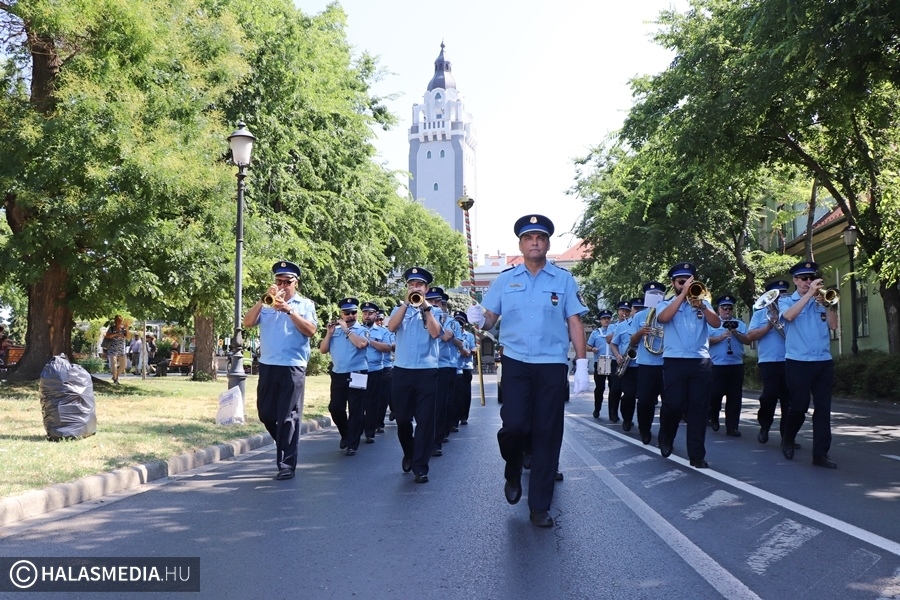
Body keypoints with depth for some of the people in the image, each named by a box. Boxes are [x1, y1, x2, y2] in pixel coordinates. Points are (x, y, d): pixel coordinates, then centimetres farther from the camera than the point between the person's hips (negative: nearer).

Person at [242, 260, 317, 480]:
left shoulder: (305, 304, 6)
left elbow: (310, 331, -8)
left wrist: (289, 310, -16)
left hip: (293, 367, -4)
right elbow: (248, 323, -1)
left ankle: (286, 464, -1)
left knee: (288, 417, -5)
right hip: (267, 366, 4)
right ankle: (285, 444, 35)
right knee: (266, 413, 12)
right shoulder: (267, 304, 12)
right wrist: (263, 299, -10)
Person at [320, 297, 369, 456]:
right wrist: (329, 333, -4)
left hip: (356, 375, -4)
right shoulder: (334, 330, 12)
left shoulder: (362, 330, 0)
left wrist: (346, 329, -13)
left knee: (355, 410, -1)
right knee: (335, 408, 7)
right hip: (338, 375, 4)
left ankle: (352, 444, 5)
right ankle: (345, 434, 30)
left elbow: (361, 343, -21)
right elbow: (323, 350, 8)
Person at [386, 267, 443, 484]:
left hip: (427, 371, -2)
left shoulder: (433, 311, 8)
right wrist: (407, 302, -12)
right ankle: (408, 454, 34)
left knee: (425, 419, -4)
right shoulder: (400, 309, 12)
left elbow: (435, 332, -11)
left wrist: (425, 306, -13)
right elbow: (391, 327, -9)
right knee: (402, 418, 9)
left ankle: (420, 466, 0)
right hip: (402, 370, 2)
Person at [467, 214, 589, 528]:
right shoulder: (505, 280, 6)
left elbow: (574, 323, 1)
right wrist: (480, 319, -21)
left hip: (552, 366, 0)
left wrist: (582, 365, -6)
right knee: (515, 425, -12)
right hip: (515, 363, 0)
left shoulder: (564, 280, 3)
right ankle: (513, 474, 22)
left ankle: (540, 506, 15)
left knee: (547, 432, 3)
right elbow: (490, 319, 3)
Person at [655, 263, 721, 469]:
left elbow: (716, 323, 0)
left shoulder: (702, 303, 16)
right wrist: (683, 294, -14)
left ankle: (697, 455, 3)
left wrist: (701, 305, -15)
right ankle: (666, 438, 22)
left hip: (701, 362, 2)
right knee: (673, 404, -7)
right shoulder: (665, 304, 10)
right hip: (675, 362, -2)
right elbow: (663, 317, -14)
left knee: (699, 408, -1)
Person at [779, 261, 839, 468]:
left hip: (824, 362, 3)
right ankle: (788, 440, 25)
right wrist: (809, 293, -18)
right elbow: (789, 316, -18)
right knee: (799, 406, -1)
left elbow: (833, 325, 2)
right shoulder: (788, 302, 5)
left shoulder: (822, 301, 13)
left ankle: (821, 453, 4)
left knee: (823, 408, 0)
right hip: (798, 362, -3)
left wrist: (825, 303, -11)